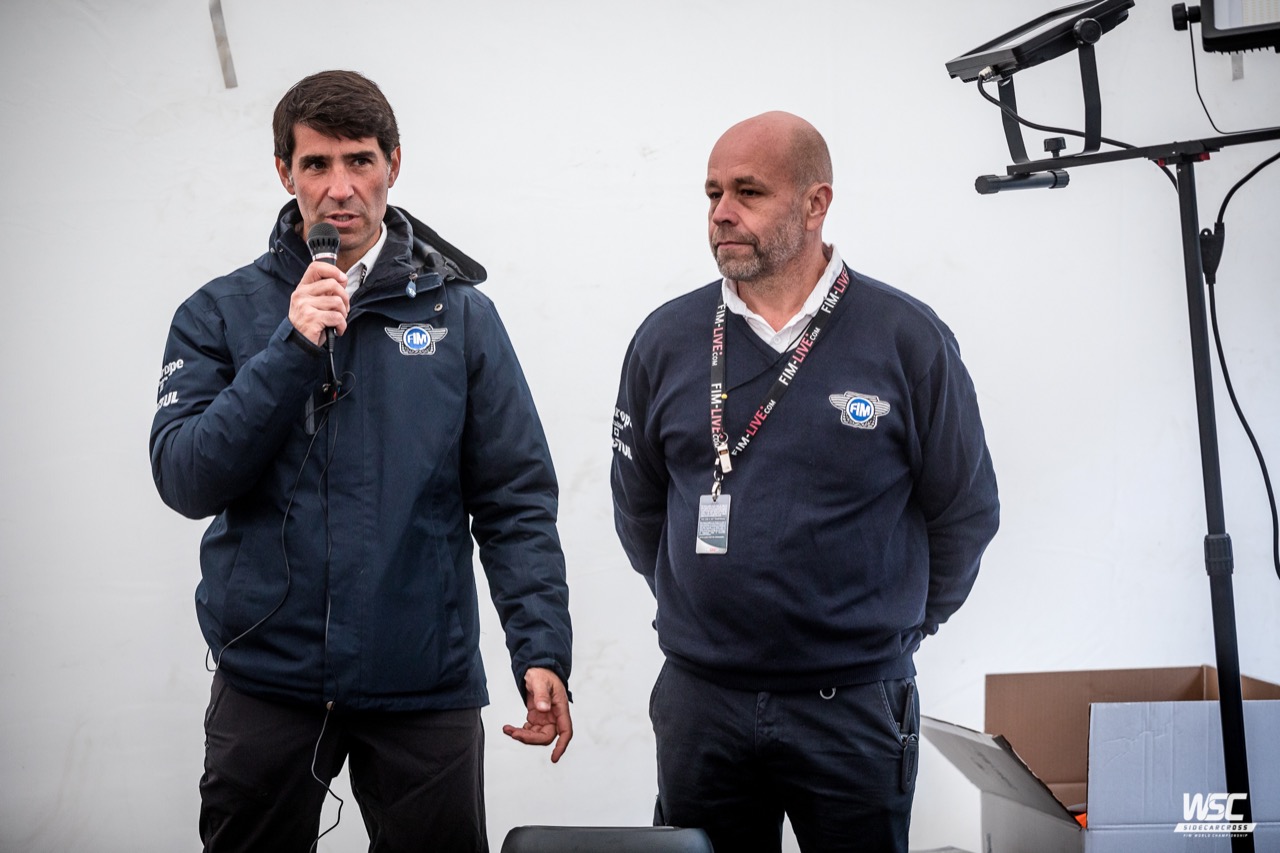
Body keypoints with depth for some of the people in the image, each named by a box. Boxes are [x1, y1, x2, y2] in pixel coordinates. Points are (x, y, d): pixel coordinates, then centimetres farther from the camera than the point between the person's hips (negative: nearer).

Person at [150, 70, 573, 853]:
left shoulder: (460, 315, 1)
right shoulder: (221, 313, 3)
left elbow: (516, 501, -1)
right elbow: (186, 480, -8)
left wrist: (542, 650, -12)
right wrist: (293, 349, -17)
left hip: (425, 685, 0)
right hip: (267, 677, 1)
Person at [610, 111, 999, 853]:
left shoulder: (908, 338, -7)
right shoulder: (666, 340, 0)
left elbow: (966, 511, 2)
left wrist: (895, 627, 8)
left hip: (856, 707, -2)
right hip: (699, 701, 2)